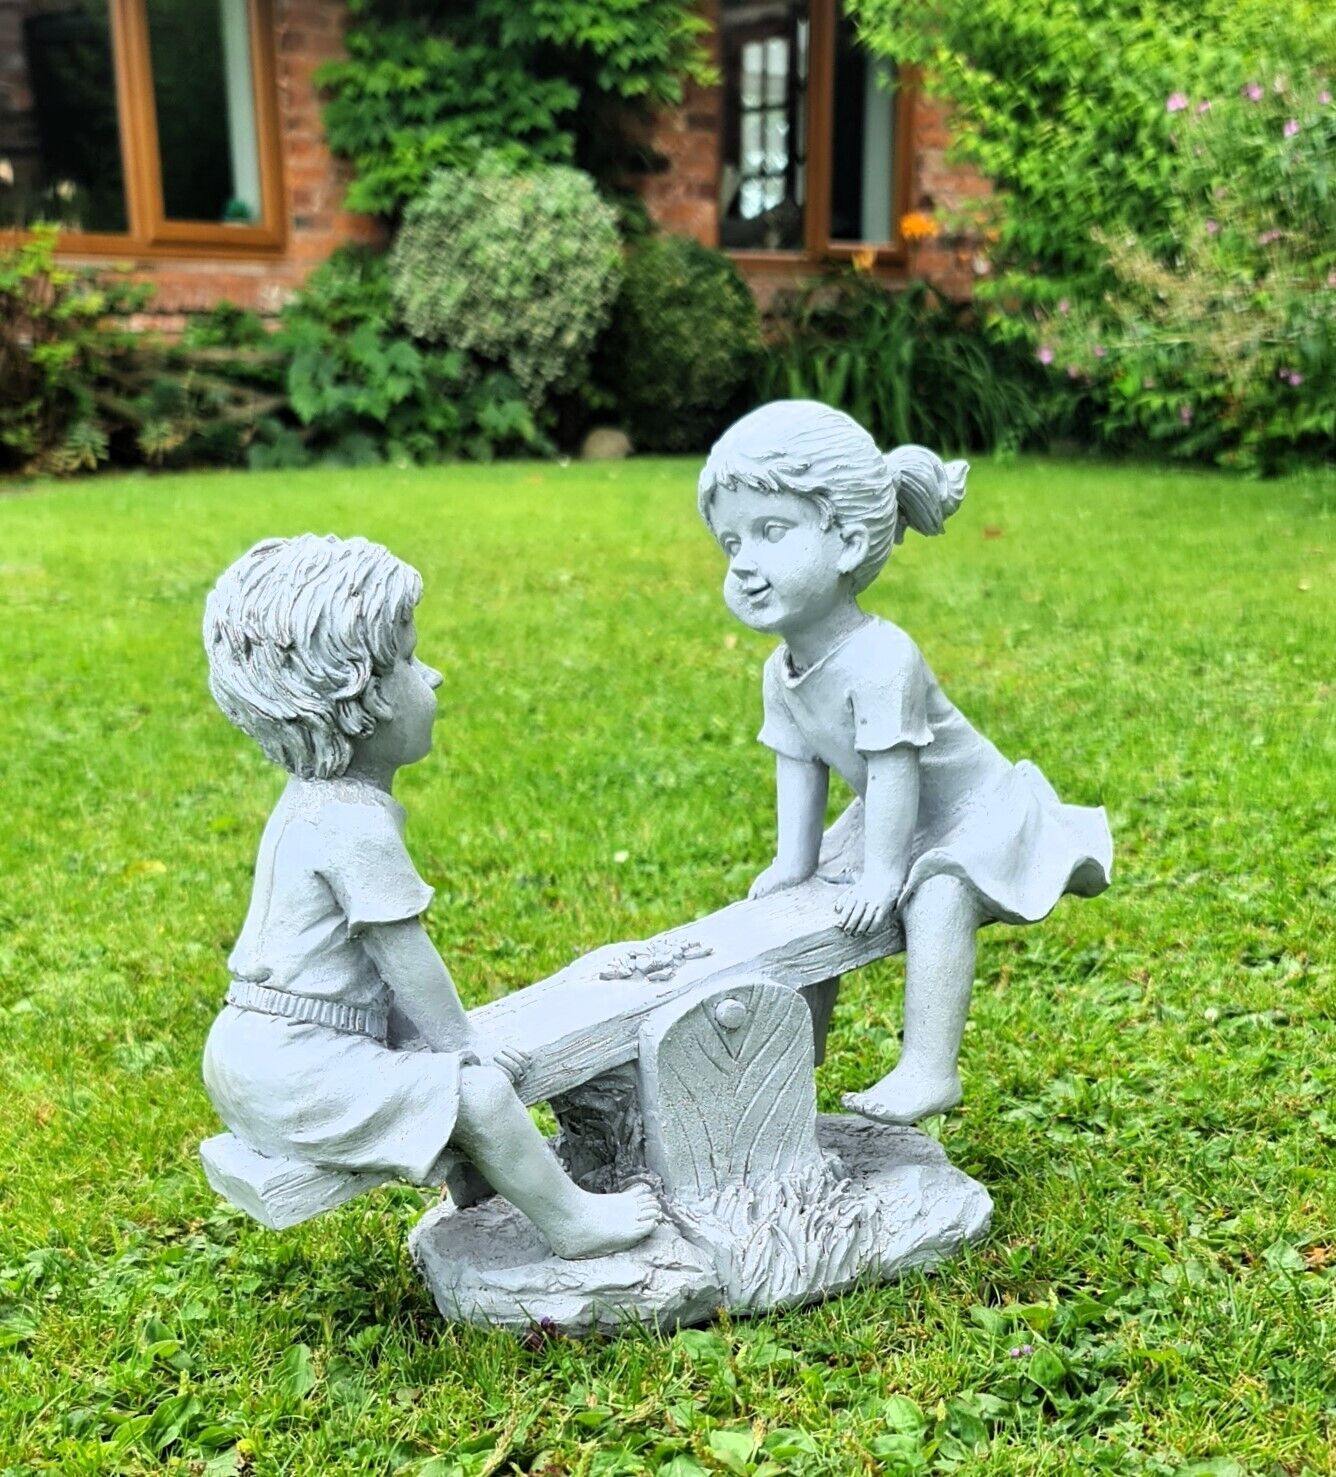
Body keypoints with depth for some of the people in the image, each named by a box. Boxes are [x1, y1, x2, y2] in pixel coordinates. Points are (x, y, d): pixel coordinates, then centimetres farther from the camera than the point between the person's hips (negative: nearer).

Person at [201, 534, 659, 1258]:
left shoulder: (314, 799, 9)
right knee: (480, 1092, -10)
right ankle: (570, 1220, 6)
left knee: (436, 1067, 26)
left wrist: (443, 1033, 16)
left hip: (256, 1052, 11)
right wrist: (462, 1044, -5)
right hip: (297, 1077, -11)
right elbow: (405, 954, -18)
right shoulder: (357, 825, -25)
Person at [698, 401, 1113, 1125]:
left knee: (936, 899, -30)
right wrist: (793, 858, -3)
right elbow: (798, 763, 1)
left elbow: (893, 769, -32)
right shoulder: (781, 672, -6)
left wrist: (881, 872, -27)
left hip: (976, 814, -10)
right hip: (901, 823, 10)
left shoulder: (881, 658, -34)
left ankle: (928, 1069, -28)